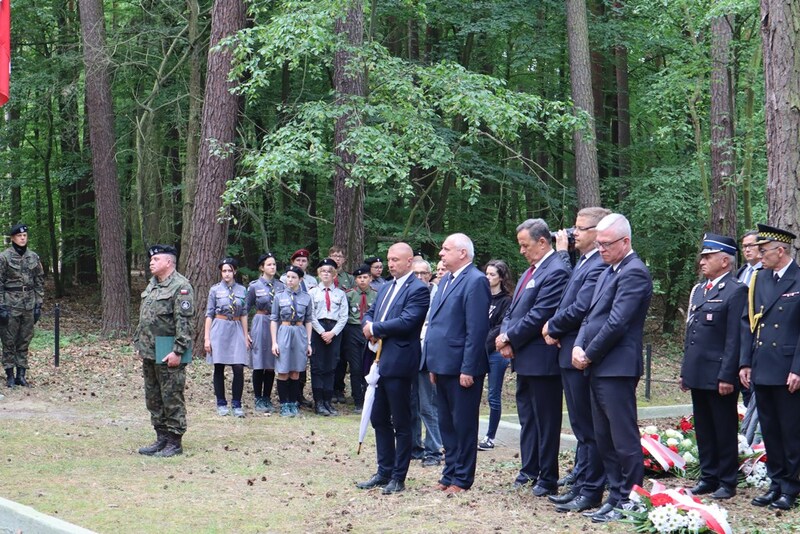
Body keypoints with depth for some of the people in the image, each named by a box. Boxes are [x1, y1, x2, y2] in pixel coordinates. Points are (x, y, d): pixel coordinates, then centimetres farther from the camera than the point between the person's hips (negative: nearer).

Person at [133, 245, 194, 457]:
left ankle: (174, 442, 3)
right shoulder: (152, 285, 16)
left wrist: (178, 351, -23)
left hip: (169, 354, -10)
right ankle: (161, 438, 24)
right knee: (153, 397, 14)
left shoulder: (180, 287, -14)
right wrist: (139, 343, 17)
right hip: (149, 352, 10)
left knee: (172, 398, -3)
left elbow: (184, 322, -19)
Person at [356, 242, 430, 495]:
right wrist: (370, 327, -3)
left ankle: (398, 478, 7)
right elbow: (370, 313, 20)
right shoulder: (386, 288, 18)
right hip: (379, 361, 9)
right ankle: (384, 472, 22)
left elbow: (406, 322, -21)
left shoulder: (418, 289, -10)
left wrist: (375, 328, -11)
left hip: (399, 364, -9)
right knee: (379, 419, 13)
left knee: (401, 423, 0)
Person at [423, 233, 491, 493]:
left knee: (463, 425, 1)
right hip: (442, 365, 9)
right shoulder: (445, 281, 16)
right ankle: (450, 474, 24)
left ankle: (462, 479, 8)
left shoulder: (475, 281, -13)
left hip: (461, 368, -9)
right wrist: (433, 364, 16)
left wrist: (468, 369, -20)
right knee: (446, 424, 15)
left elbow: (477, 330, -18)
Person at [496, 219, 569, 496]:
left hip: (542, 360, -10)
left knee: (546, 420, 0)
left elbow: (538, 317, -21)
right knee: (527, 418, 16)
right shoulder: (529, 272, 15)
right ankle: (529, 470, 25)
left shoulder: (556, 272, -16)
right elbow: (513, 310, 17)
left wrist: (509, 338, -13)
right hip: (523, 359, 10)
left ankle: (547, 478, 7)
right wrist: (505, 337, -1)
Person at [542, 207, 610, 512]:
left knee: (588, 428, -2)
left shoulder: (599, 266, -18)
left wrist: (552, 327, -8)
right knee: (582, 427, 17)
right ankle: (579, 484, 25)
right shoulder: (582, 262, 15)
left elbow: (579, 309, -22)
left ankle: (590, 492, 4)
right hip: (570, 354, 10)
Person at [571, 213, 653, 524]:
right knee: (604, 440, 13)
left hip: (616, 368, -10)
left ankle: (630, 502, 3)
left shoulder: (634, 273, -12)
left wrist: (589, 354, -10)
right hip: (598, 368, 10)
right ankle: (615, 498, 19)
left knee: (624, 440, -3)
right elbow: (592, 315, 18)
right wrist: (579, 346, 1)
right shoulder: (608, 271, 19)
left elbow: (617, 323, -18)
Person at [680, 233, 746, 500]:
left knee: (725, 430, 2)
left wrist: (727, 376, -18)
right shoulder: (698, 290, 15)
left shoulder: (736, 291, -10)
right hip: (698, 375, 8)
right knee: (703, 429, 14)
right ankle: (708, 476, 23)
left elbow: (735, 338, -14)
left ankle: (727, 481, 10)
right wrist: (685, 371, 17)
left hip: (719, 376, -8)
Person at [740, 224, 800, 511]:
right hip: (761, 369, 6)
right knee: (770, 431, 13)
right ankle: (776, 484, 22)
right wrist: (745, 363, 6)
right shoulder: (759, 279, 10)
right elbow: (748, 322, 12)